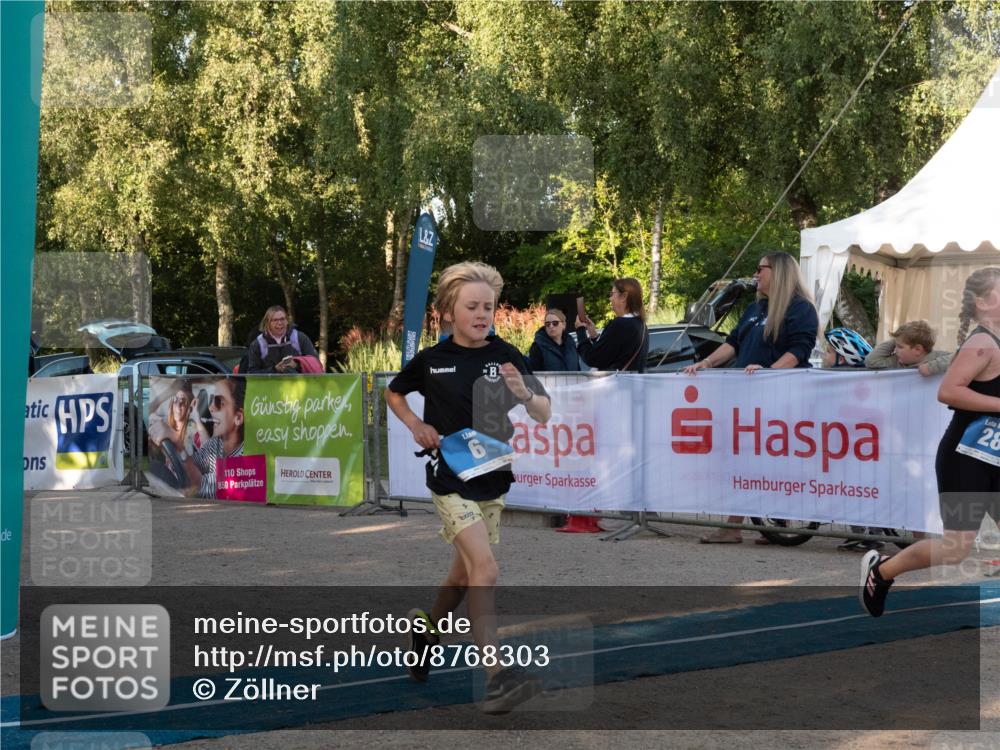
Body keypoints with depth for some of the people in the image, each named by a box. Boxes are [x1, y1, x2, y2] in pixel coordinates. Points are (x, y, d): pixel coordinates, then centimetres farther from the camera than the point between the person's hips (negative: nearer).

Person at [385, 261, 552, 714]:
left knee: (465, 570, 18)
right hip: (450, 478, -4)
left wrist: (524, 394, -24)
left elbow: (544, 414, -3)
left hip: (493, 478, 4)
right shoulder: (431, 360, -4)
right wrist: (416, 425, -1)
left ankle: (427, 627, 47)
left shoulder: (505, 356, -2)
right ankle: (496, 676, -20)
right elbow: (392, 392, 16)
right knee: (485, 568, -18)